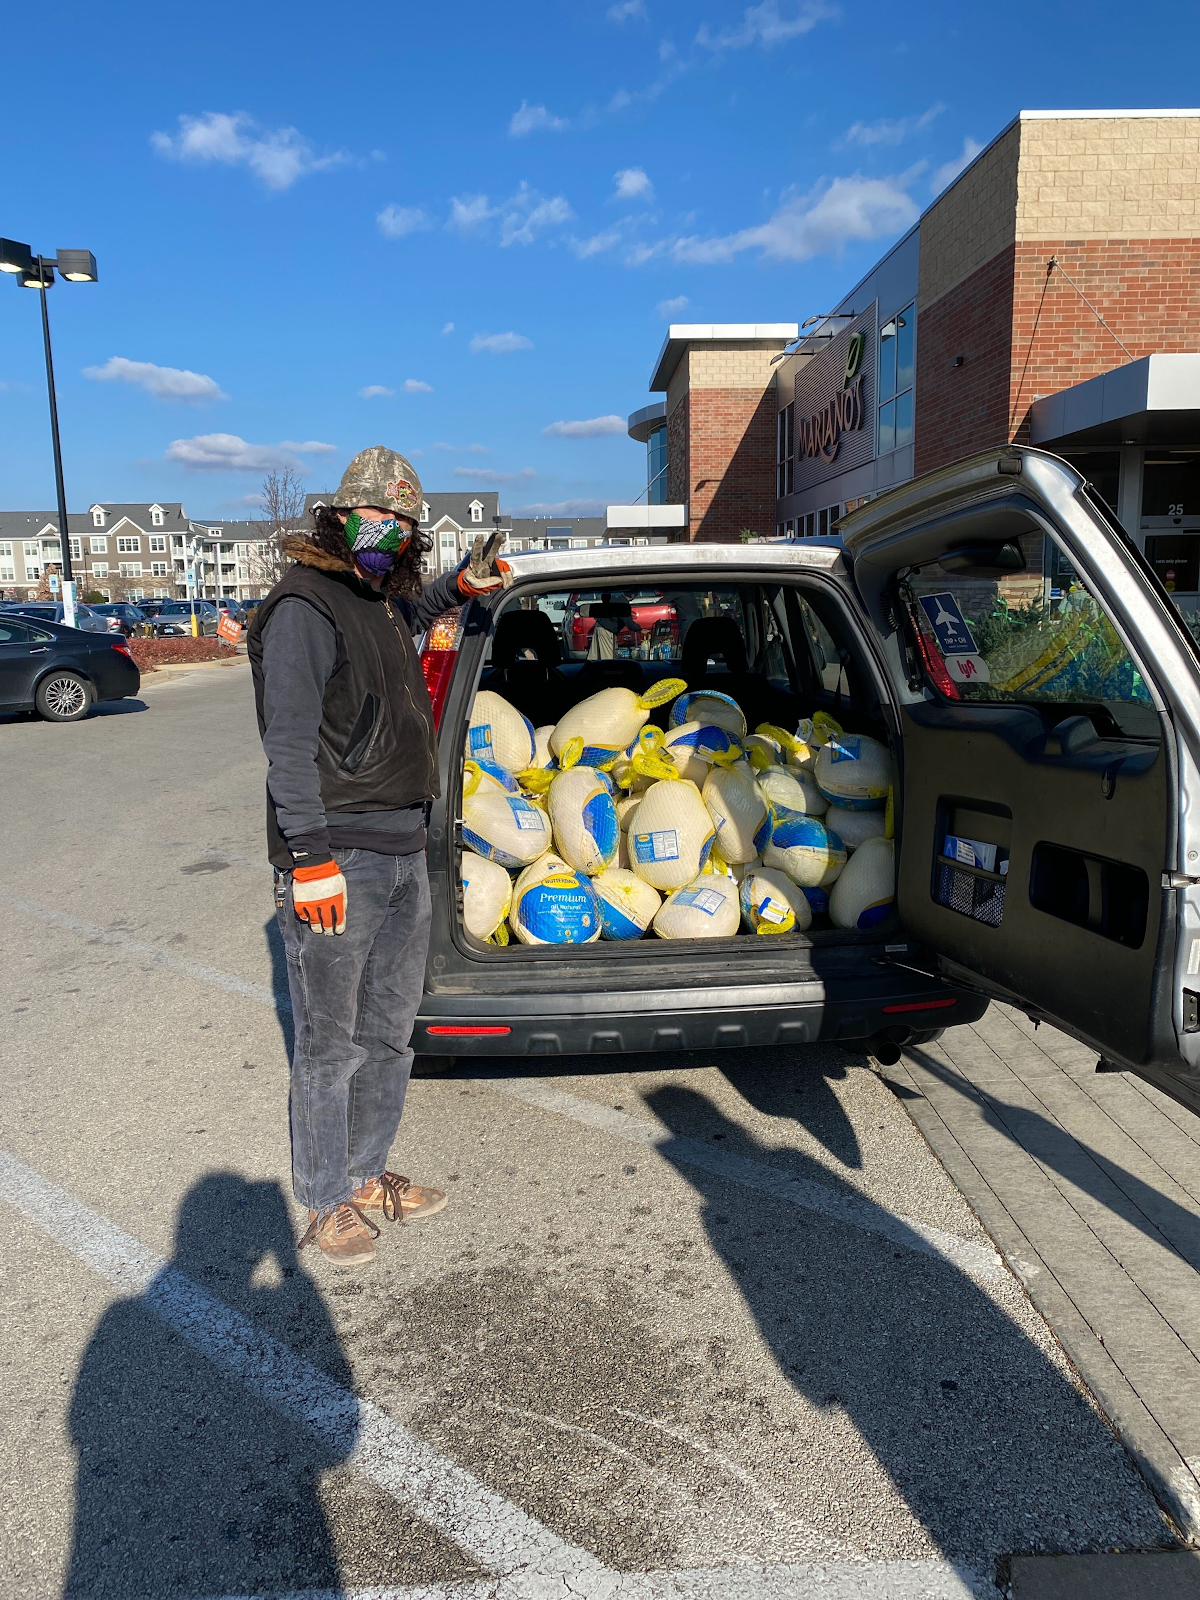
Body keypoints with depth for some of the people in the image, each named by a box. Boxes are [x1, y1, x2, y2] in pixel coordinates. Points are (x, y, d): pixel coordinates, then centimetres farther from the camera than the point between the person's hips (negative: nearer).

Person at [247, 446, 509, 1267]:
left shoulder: (386, 602, 14)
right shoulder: (305, 607, -11)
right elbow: (289, 744, -17)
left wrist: (458, 586, 24)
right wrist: (310, 858, -22)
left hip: (404, 852, 9)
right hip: (337, 862, -8)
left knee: (389, 1033, 18)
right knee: (331, 1043, 4)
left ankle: (367, 1175, 35)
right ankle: (326, 1203, 23)